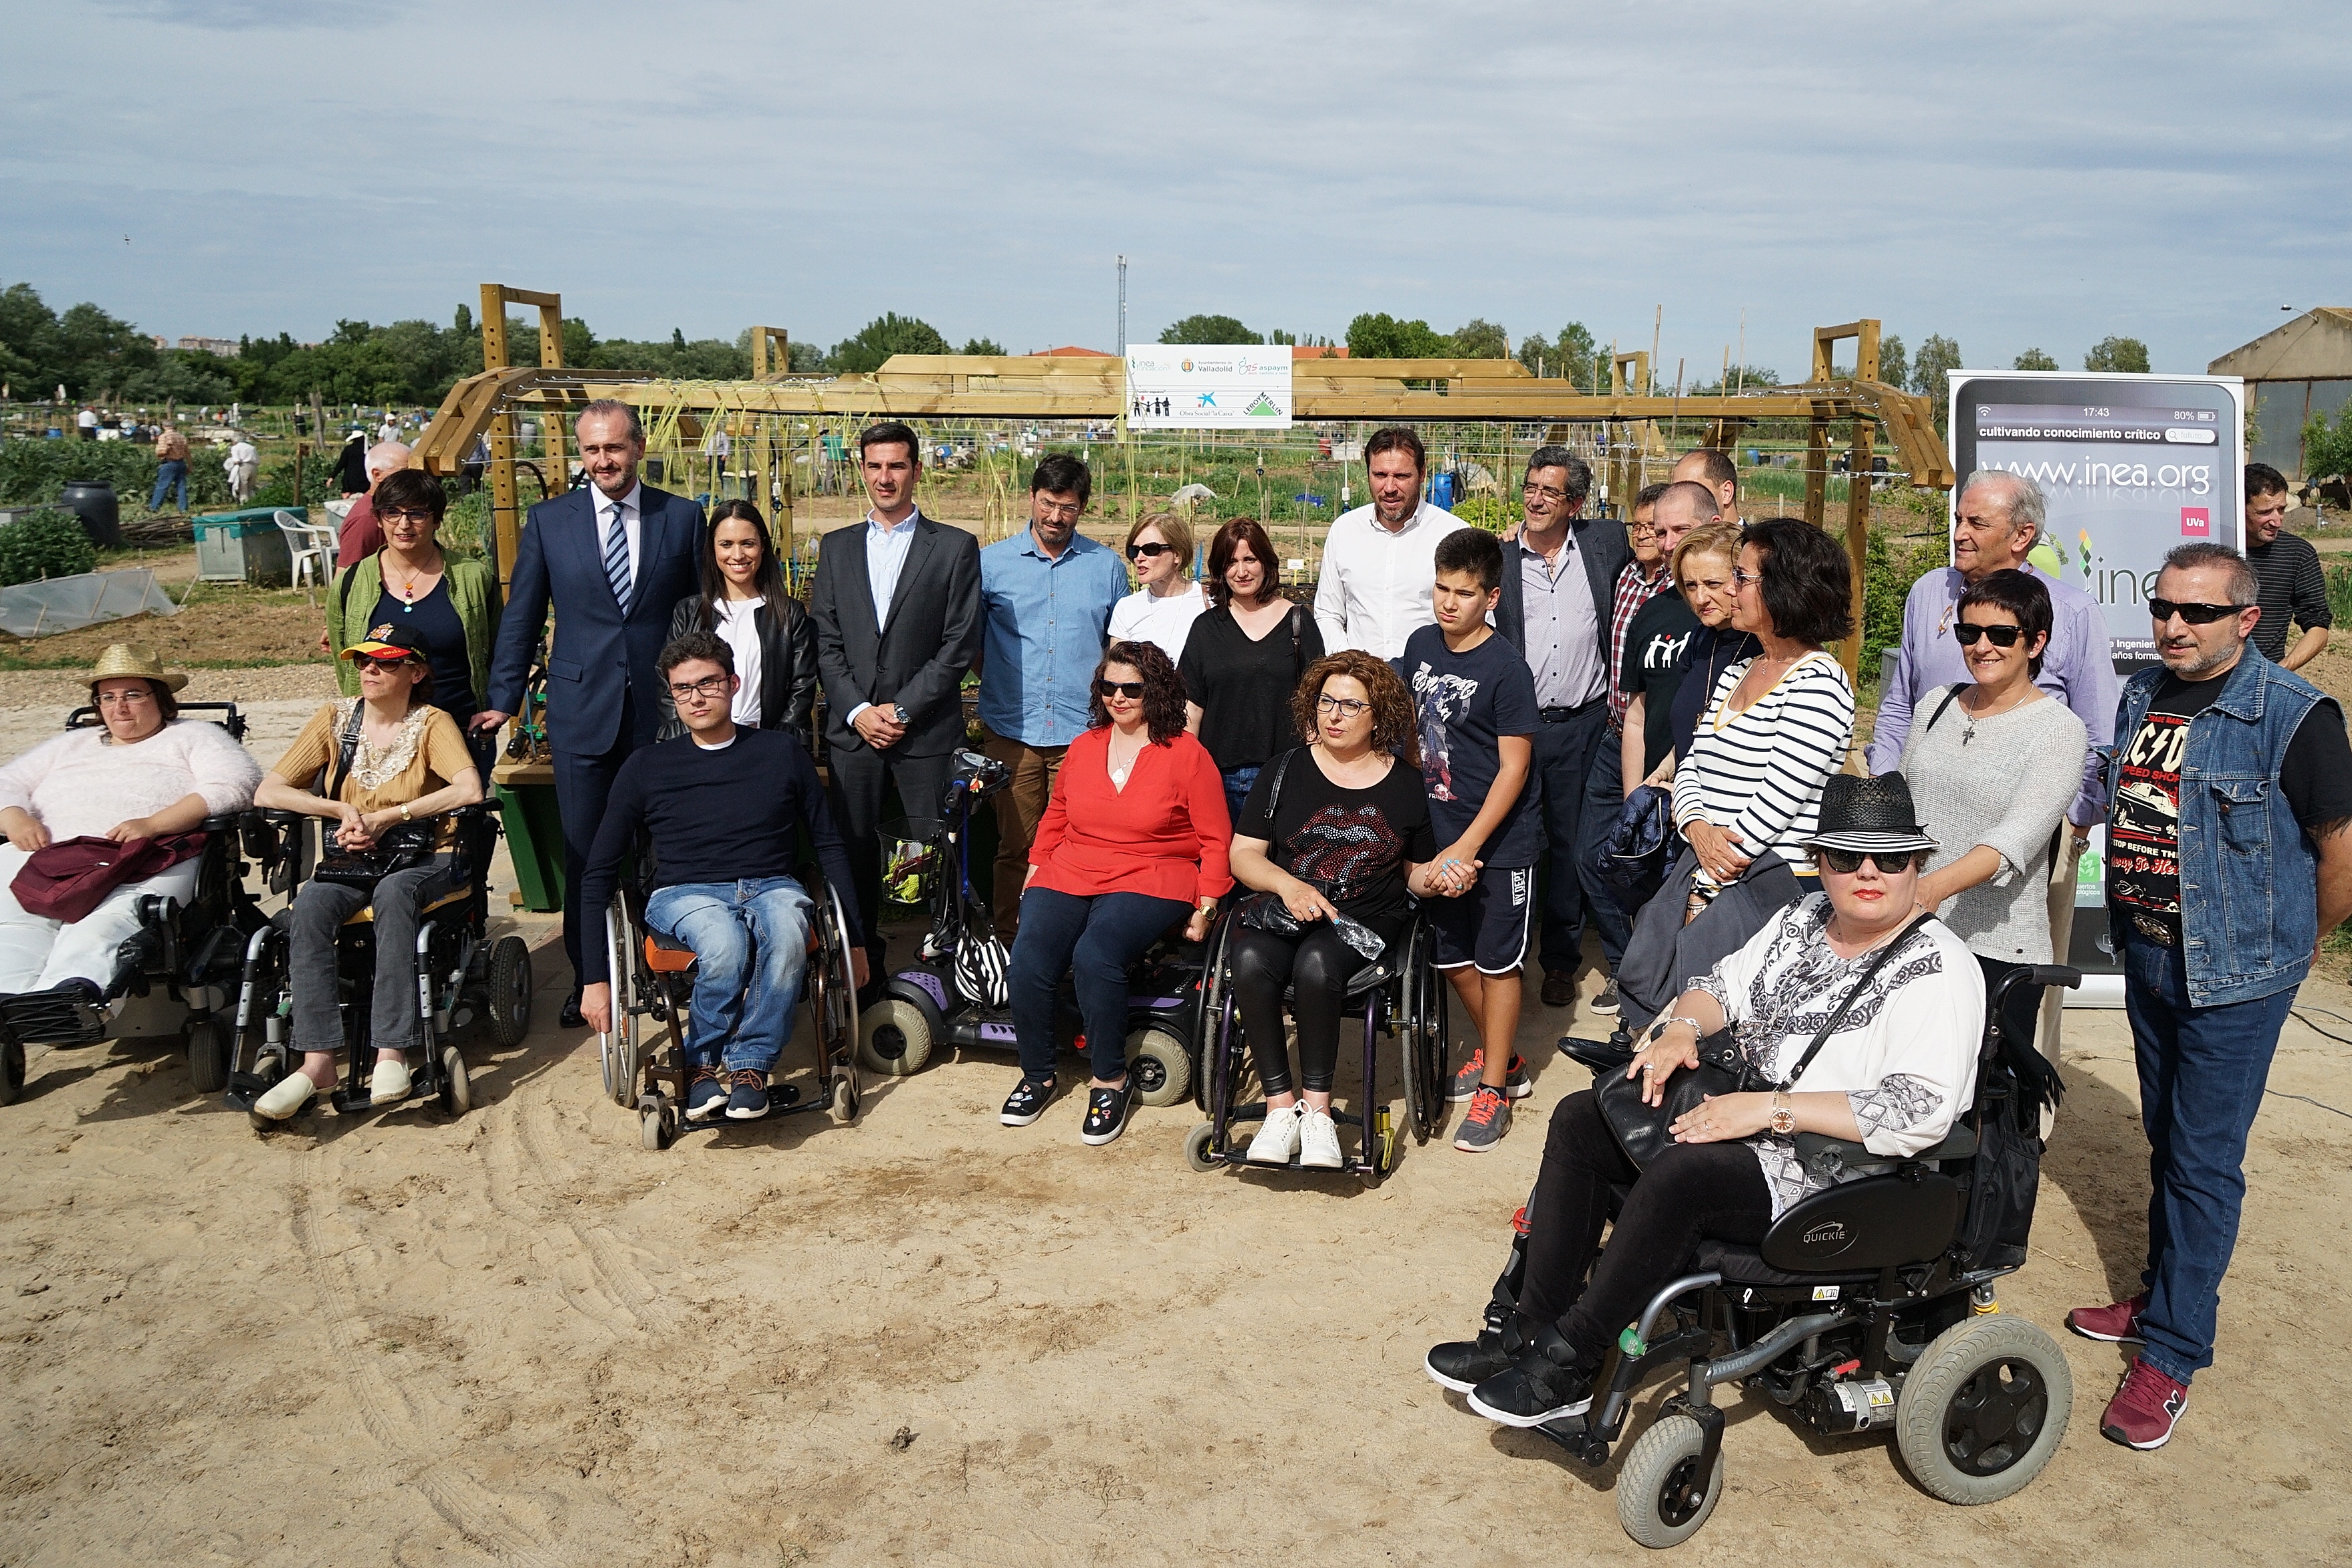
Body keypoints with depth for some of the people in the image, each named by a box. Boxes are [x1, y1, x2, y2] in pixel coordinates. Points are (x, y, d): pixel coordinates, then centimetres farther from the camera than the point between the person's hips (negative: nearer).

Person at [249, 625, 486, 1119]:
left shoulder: (432, 723, -2)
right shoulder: (337, 718, 7)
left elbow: (470, 790, -21)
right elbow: (267, 792, 2)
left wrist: (385, 817, -19)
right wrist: (343, 810, -12)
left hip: (423, 859, -3)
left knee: (393, 892, -37)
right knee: (310, 903, -30)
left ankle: (392, 1054, -40)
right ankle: (318, 1060, -36)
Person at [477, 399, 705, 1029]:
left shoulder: (682, 517, 4)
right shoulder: (549, 520, 4)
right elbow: (521, 617, 7)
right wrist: (502, 699, 4)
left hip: (663, 711, 0)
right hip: (581, 711, 0)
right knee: (584, 853, 5)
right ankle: (590, 977, 18)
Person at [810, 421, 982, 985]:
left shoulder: (955, 548, 3)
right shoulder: (836, 547, 14)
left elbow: (959, 644, -3)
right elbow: (825, 643, 9)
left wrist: (902, 710, -9)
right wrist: (857, 710, -5)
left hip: (926, 731, -3)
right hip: (852, 728, 3)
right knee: (855, 851, 4)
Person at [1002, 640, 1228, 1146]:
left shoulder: (1185, 754, 0)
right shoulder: (1083, 747, 14)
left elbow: (1215, 840, 1)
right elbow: (1055, 816, 27)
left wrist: (1205, 908, -7)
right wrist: (1035, 871, 17)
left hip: (1149, 881, -4)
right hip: (1068, 877, 5)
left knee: (1094, 954, -33)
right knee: (1026, 964, -21)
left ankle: (1111, 1081, -14)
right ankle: (1036, 1077, 1)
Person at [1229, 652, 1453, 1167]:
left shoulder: (1405, 784, 10)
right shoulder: (1287, 771, 9)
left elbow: (1416, 872, 18)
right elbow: (1243, 853, 5)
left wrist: (1437, 879, -5)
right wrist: (1287, 885, -14)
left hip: (1367, 919, -1)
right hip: (1284, 907, 1)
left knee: (1317, 964, -35)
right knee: (1250, 961, -32)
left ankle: (1316, 1106, -21)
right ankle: (1281, 1102, -22)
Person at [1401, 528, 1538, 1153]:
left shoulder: (1506, 669, -16)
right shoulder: (1421, 645, 2)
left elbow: (1514, 768, -17)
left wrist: (1468, 845, -19)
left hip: (1501, 837, -6)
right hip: (1441, 827, 7)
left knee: (1496, 960, 2)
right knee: (1452, 952, 15)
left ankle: (1494, 1090, 14)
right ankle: (1501, 1058, 34)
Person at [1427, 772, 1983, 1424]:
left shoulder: (1940, 973, -15)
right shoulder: (1805, 917, 9)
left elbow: (1921, 1113, -27)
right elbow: (1725, 985, 16)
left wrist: (1770, 1108, -28)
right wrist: (1684, 1026, -9)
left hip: (1826, 1172, -9)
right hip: (1737, 1114, 9)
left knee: (1679, 1173, -33)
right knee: (1580, 1119, -5)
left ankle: (1565, 1365, -19)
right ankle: (1533, 1328, -5)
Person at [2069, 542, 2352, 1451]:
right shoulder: (2140, 699, 5)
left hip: (2236, 978, -7)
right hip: (2148, 957, 7)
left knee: (2203, 1161, -1)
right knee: (2165, 1140, 19)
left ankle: (2173, 1351, 8)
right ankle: (2165, 1294, 34)